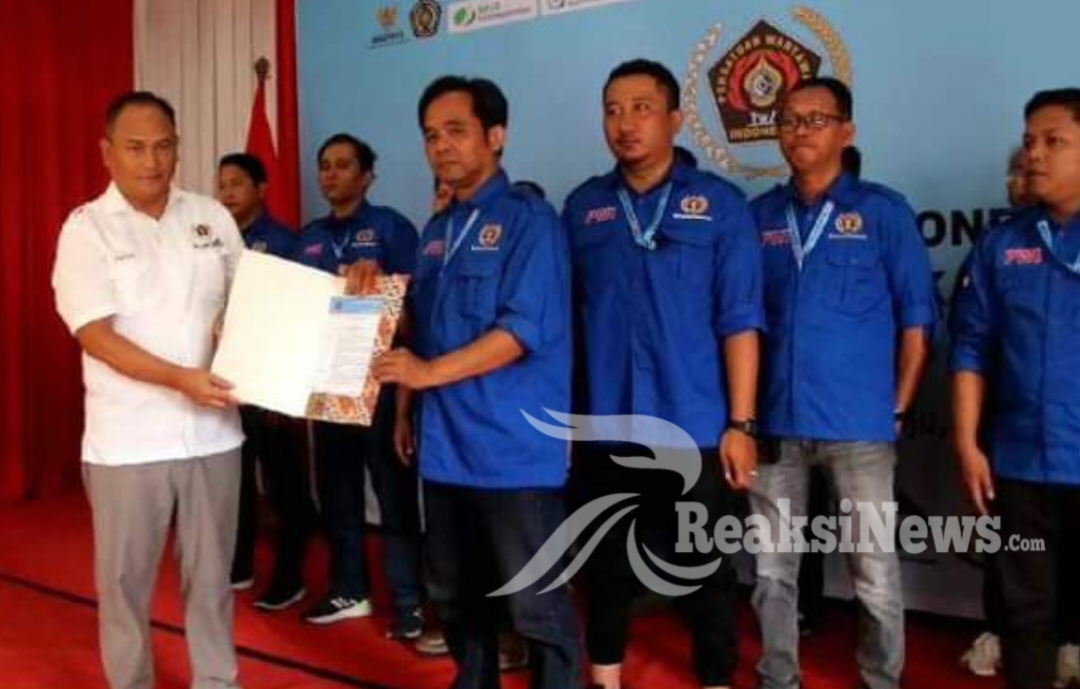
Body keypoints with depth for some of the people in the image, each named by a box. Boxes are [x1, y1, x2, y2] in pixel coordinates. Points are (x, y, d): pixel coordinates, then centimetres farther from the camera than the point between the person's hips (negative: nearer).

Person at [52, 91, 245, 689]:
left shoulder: (212, 217, 6)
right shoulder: (86, 228, -4)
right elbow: (95, 335, -12)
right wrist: (179, 378, -23)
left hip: (212, 431, 3)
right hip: (128, 440, -3)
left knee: (210, 575, 15)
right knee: (125, 580, 10)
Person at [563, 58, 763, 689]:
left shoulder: (719, 204, -2)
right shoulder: (583, 207, 6)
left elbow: (740, 324, -5)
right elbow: (565, 316, 8)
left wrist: (741, 424, -9)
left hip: (693, 429, -2)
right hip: (603, 427, 3)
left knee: (703, 570, 10)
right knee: (607, 565, 16)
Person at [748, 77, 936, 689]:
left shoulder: (884, 211, 0)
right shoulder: (759, 216, 7)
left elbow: (917, 318, 1)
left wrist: (897, 410, -2)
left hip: (859, 424, -3)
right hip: (777, 422, 3)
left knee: (876, 572, 6)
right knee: (772, 568, 13)